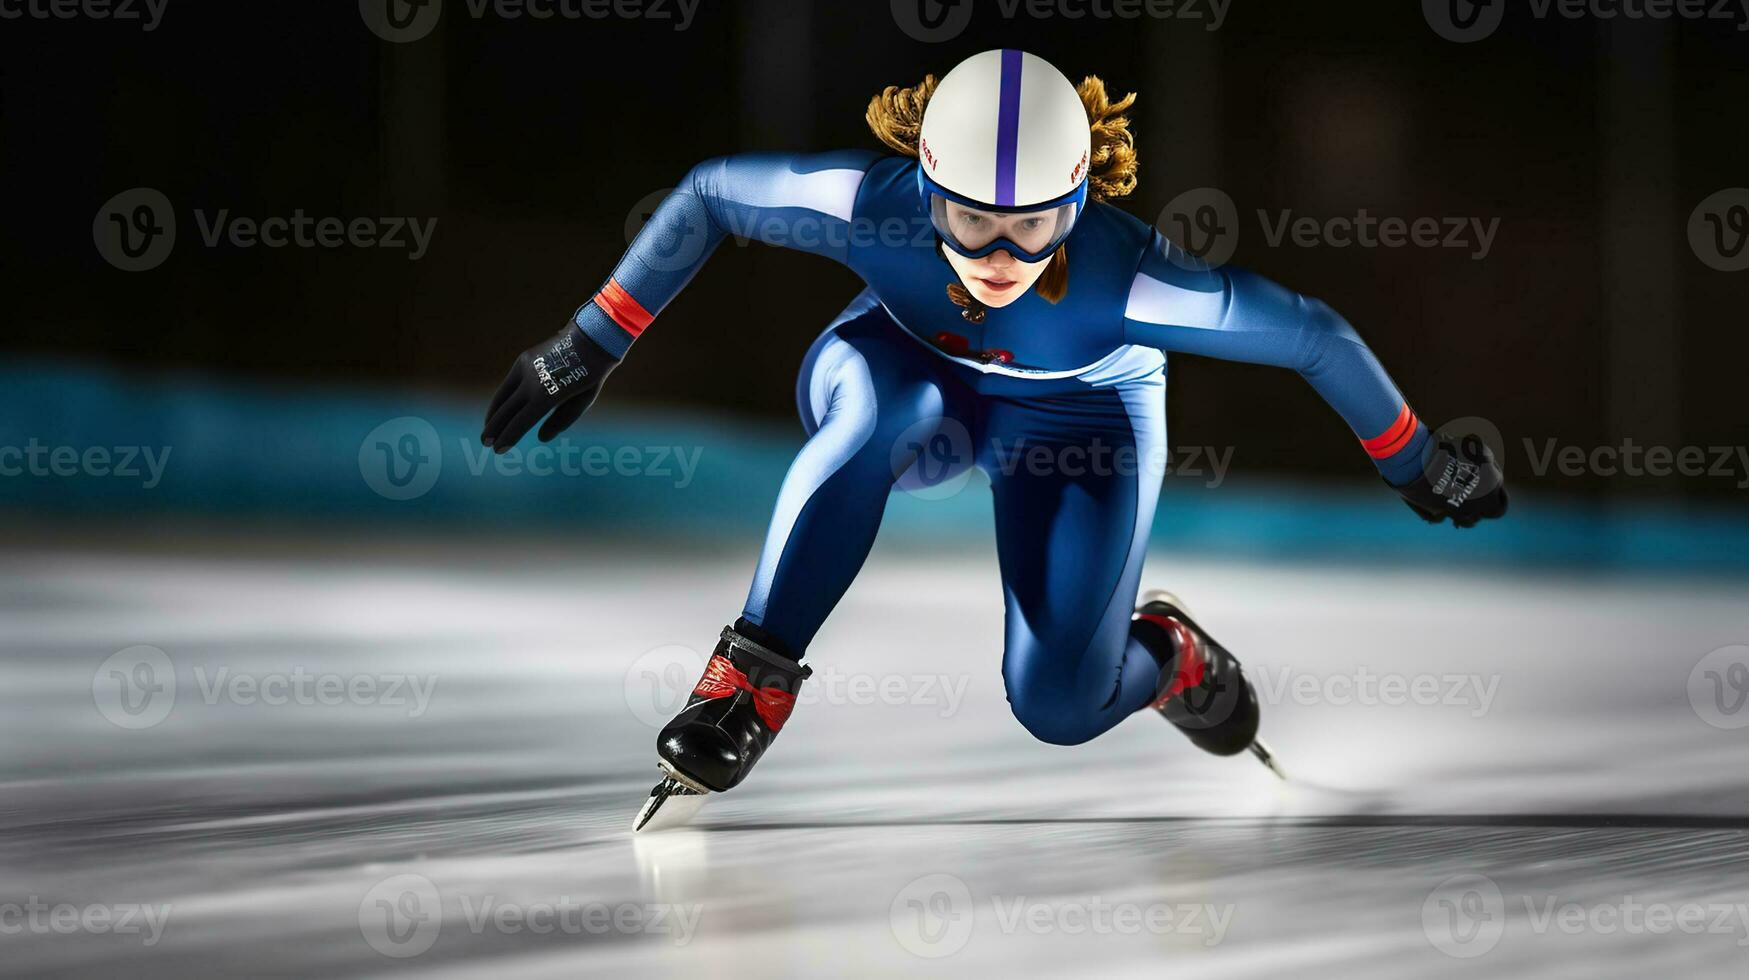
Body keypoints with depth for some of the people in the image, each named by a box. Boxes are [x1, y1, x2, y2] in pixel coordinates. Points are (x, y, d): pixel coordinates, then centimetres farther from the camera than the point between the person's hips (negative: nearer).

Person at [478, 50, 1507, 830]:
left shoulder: (1125, 277, -40)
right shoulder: (874, 203, -37)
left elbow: (1312, 335, -27)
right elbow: (709, 194, -19)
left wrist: (1420, 465, -13)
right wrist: (591, 346, -16)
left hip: (1081, 418, -1)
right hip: (911, 384, 1)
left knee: (1060, 707, -13)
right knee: (876, 400, -38)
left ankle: (1168, 657, 25)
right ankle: (752, 683, -28)